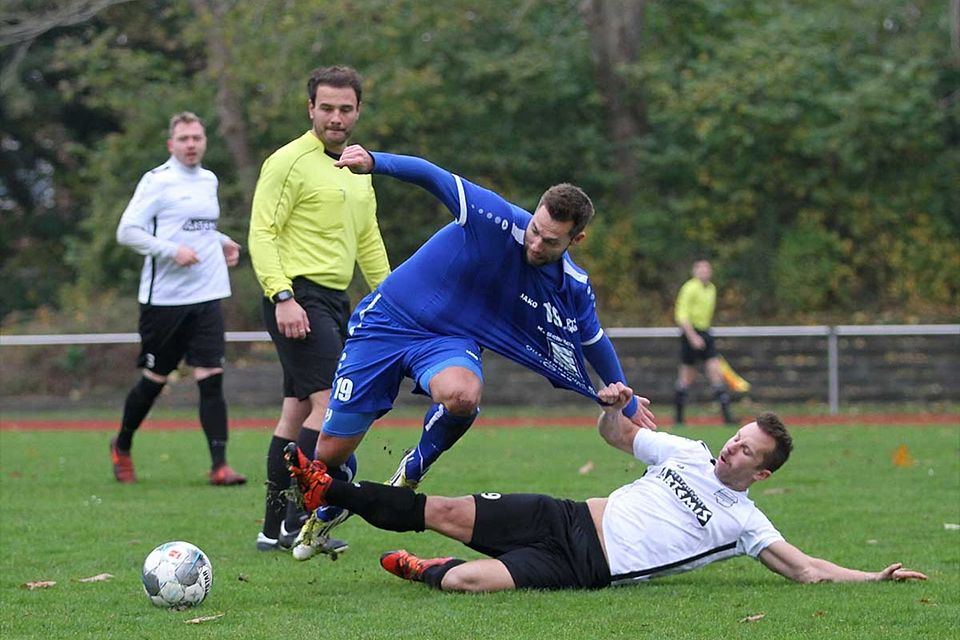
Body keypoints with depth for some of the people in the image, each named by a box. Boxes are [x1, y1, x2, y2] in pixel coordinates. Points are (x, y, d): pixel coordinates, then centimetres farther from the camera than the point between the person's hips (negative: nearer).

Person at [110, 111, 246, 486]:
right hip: (164, 298, -5)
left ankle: (219, 466, -11)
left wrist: (222, 242, 12)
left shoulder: (208, 180, 14)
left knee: (211, 378, -7)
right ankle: (122, 448, 29)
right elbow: (127, 231, -11)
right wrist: (172, 251, -20)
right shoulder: (156, 181, -7)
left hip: (206, 297, 5)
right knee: (155, 379, 6)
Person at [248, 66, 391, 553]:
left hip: (334, 300, 9)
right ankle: (297, 521, -17)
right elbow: (262, 233, -14)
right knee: (332, 401, -18)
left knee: (298, 411, 10)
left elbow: (368, 241, 25)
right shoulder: (290, 162, -9)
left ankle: (275, 528, 14)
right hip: (299, 298, -9)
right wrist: (282, 296, -24)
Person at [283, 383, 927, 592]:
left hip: (586, 571, -4)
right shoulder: (686, 453, 12)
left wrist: (874, 576, -11)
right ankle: (331, 490, 6)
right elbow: (616, 433, 22)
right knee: (444, 513, -6)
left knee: (468, 580, -27)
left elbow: (805, 567, -1)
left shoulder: (743, 521, 1)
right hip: (566, 520, 4)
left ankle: (424, 570, 4)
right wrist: (613, 407, -2)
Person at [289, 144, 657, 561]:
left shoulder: (574, 288, -8)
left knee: (462, 396, -36)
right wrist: (374, 162, -52)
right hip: (389, 319, -2)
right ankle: (327, 511, 36)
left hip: (450, 341, 2)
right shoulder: (496, 220, -23)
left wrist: (627, 403, 23)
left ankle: (412, 471, -3)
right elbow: (432, 178, -33)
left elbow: (594, 340, 11)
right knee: (331, 452, -2)